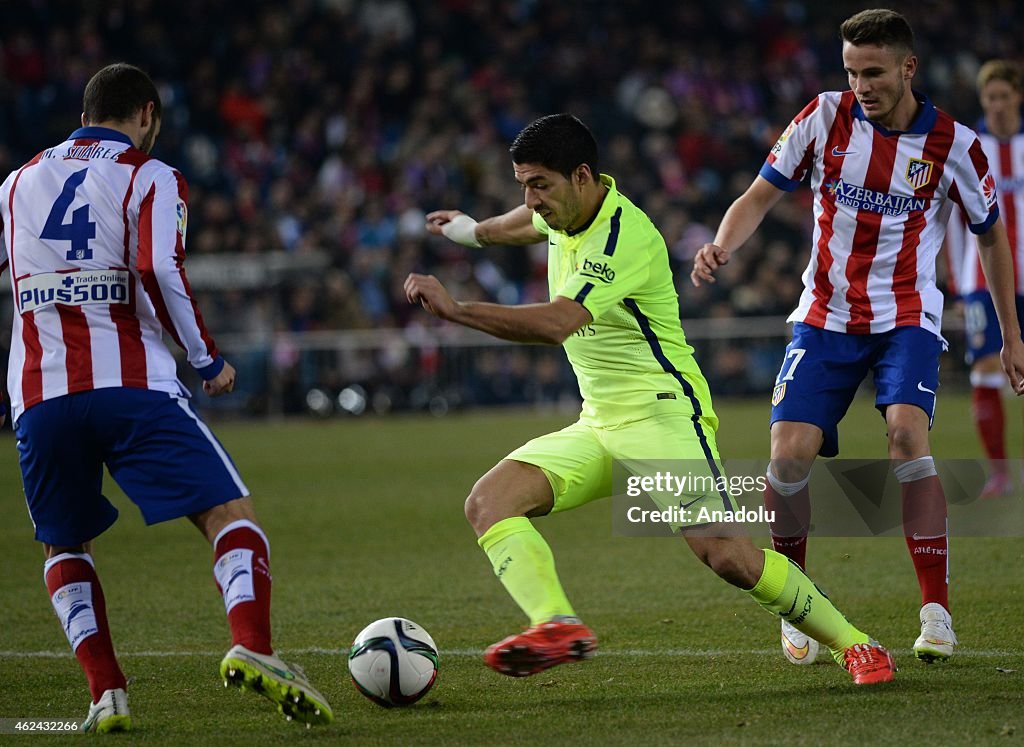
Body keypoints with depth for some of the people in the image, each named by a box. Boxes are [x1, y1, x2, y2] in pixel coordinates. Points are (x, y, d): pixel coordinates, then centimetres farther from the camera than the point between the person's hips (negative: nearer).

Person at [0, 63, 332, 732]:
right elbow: (160, 274, -10)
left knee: (64, 546, 21)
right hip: (132, 387, -4)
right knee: (231, 514, -2)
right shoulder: (151, 179, 5)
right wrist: (209, 360, -1)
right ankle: (251, 647, -27)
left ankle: (105, 690, 4)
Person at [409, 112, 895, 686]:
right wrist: (475, 230, 52)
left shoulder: (625, 238, -21)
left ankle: (854, 645, -3)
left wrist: (455, 309, -33)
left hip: (662, 412, -9)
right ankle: (557, 626, -36)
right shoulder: (563, 210, 7)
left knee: (724, 554, -21)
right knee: (489, 501, -14)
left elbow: (556, 324, -33)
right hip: (597, 425, 9)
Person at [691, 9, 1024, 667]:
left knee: (908, 433, -27)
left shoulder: (952, 143, -7)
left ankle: (937, 613, -21)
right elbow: (762, 196, 1)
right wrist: (722, 248, -19)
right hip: (825, 317, 2)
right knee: (790, 455, -14)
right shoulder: (827, 117, -5)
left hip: (908, 320, -2)